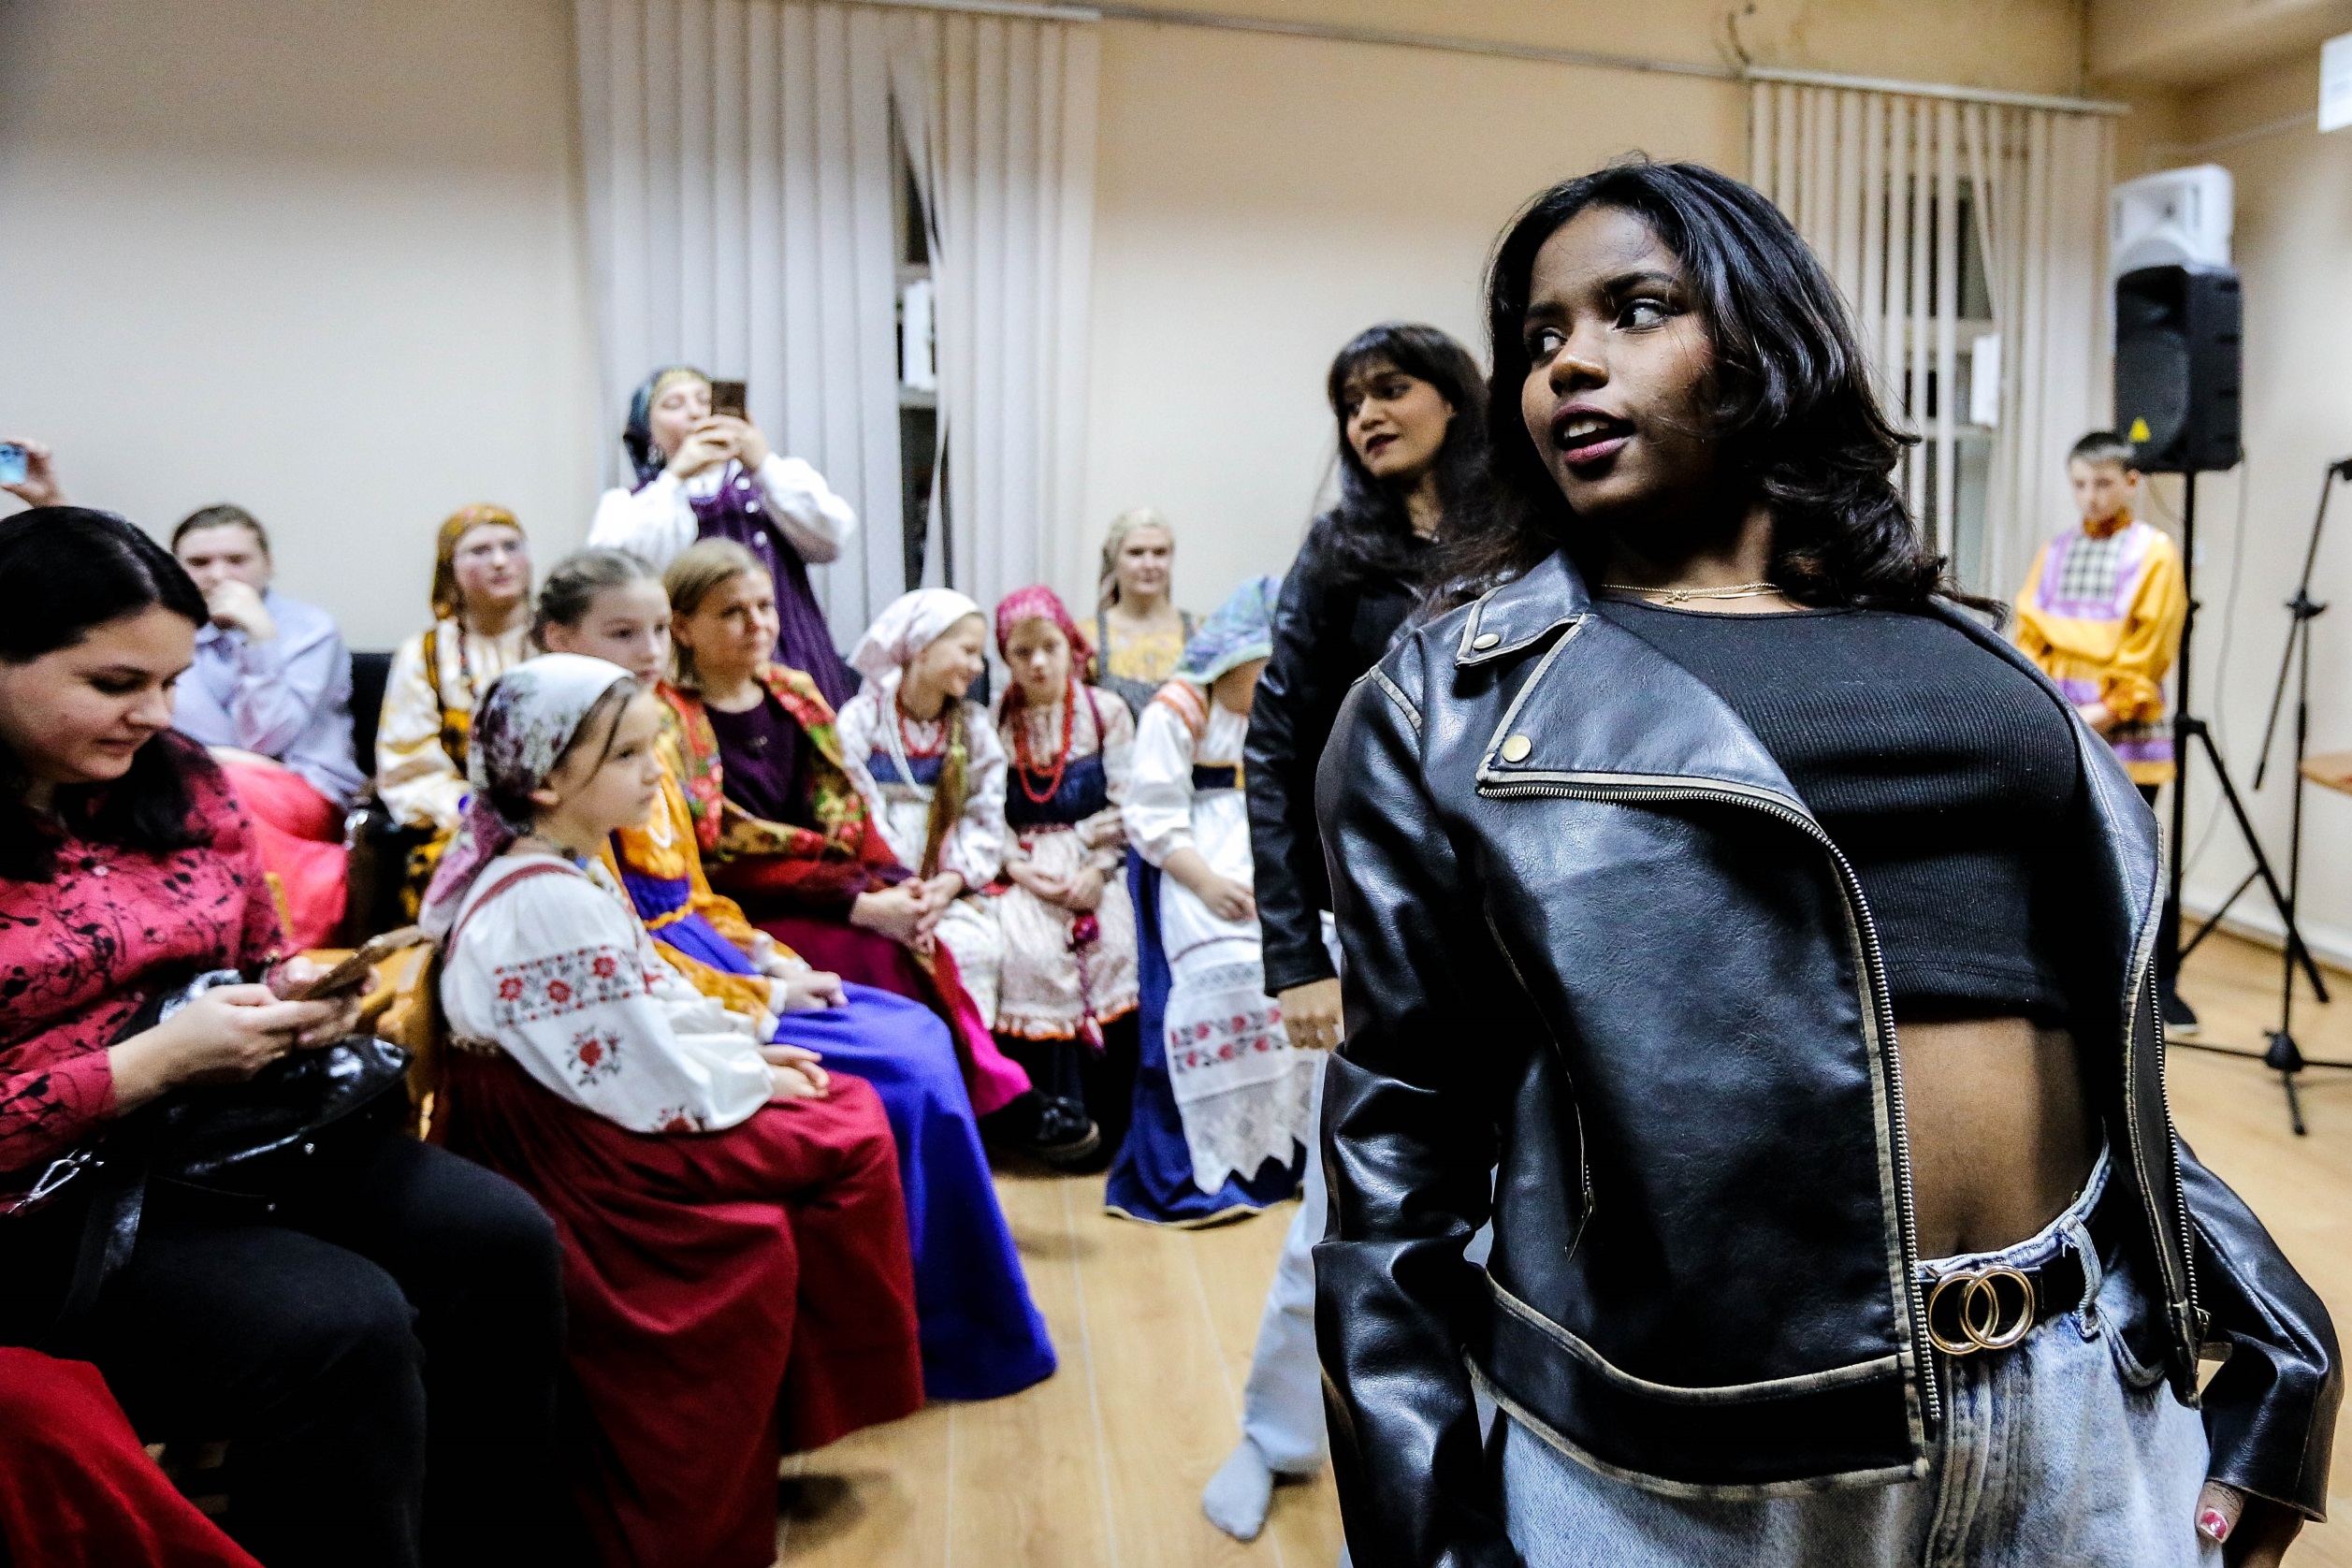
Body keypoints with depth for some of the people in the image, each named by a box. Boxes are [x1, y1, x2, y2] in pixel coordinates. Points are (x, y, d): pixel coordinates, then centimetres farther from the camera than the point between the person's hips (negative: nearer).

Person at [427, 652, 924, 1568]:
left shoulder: (567, 873, 8)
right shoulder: (554, 903, -24)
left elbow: (655, 998, 15)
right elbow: (646, 1078, -23)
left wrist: (748, 1049, 5)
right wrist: (754, 1080, -8)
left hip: (590, 1119, 10)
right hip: (586, 1152, -10)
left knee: (849, 1111, 8)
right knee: (844, 1141, -8)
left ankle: (817, 1387, 15)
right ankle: (826, 1393, 10)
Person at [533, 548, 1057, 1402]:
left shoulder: (652, 741, 13)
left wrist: (774, 959, 2)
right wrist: (763, 998, -14)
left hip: (702, 959, 9)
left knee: (922, 1035, 3)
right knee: (903, 1072, -13)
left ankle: (954, 1315, 10)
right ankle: (949, 1333, 5)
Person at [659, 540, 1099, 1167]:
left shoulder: (794, 694, 14)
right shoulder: (667, 718, -7)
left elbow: (845, 810, 12)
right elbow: (724, 853, -14)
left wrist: (899, 881, -9)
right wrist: (858, 904, -22)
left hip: (815, 894, 6)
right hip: (737, 919, -5)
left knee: (912, 940, -24)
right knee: (881, 956, -28)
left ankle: (998, 1099, -17)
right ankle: (995, 1101, -16)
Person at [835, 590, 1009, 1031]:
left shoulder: (973, 727, 12)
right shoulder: (859, 721, -1)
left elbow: (986, 821, 5)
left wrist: (951, 882, -12)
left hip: (951, 890, 3)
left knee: (978, 944, -27)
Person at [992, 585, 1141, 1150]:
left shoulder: (1106, 711, 7)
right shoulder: (993, 721, 9)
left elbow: (1126, 805, 1)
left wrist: (1099, 870, -11)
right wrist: (1019, 868, -11)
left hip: (1095, 861, 0)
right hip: (1023, 867, 0)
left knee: (1115, 944, -27)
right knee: (1030, 952, -28)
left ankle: (1112, 1119, -12)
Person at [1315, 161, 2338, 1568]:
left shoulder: (1964, 652, 10)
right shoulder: (1451, 701, -3)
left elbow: (2099, 1028, 15)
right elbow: (1404, 1149, -4)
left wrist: (2279, 1342, 12)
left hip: (2086, 1416, 4)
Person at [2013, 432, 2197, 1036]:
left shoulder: (2155, 553, -2)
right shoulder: (2054, 553, 11)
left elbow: (2152, 650, -7)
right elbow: (2029, 636, 8)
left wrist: (2109, 711, -13)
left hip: (2127, 735, -4)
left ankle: (2163, 983, 7)